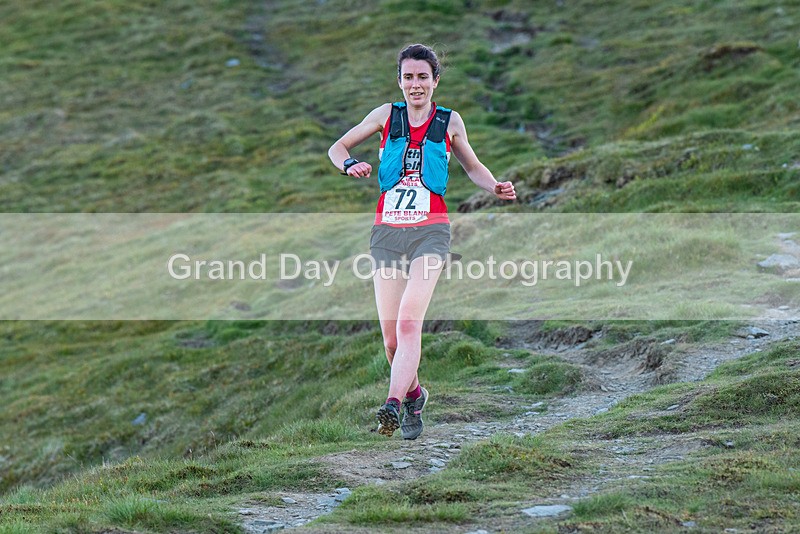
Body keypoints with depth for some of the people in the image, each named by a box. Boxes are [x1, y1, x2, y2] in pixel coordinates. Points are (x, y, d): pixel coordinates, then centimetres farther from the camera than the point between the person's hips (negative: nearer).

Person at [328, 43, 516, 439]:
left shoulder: (450, 121, 9)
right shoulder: (386, 115, 9)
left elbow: (473, 166, 23)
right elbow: (337, 147, 17)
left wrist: (495, 187, 3)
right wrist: (350, 165, -6)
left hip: (430, 231, -2)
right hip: (387, 231, 2)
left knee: (409, 321, -23)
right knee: (391, 339, 1)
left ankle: (393, 405, -32)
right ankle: (413, 393, 27)